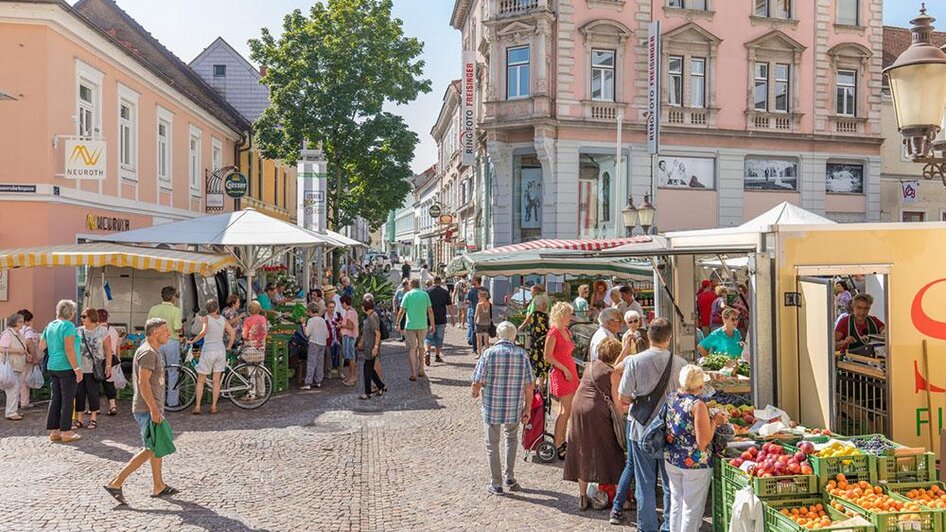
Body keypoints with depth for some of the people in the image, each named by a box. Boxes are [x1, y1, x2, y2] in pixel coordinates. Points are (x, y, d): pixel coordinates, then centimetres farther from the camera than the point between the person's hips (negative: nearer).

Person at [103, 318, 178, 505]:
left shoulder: (153, 351, 16)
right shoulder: (147, 352, -16)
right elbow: (143, 382, -23)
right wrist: (154, 409, -25)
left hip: (151, 407, 11)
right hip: (147, 409, -11)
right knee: (150, 449, -8)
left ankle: (159, 487, 22)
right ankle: (116, 483, -3)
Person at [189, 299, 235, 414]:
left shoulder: (206, 318, -6)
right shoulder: (223, 319, 5)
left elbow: (204, 331, -25)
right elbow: (232, 334, 4)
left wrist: (193, 341, -15)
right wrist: (229, 347, 15)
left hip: (208, 350, -3)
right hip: (220, 350, 3)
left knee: (201, 381, 6)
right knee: (216, 381, 9)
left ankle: (197, 407, 4)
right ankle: (214, 407, 9)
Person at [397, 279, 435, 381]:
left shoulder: (408, 295, -3)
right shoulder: (425, 294, 4)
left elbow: (401, 311, -6)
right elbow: (430, 311, 1)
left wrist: (398, 323, 5)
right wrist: (432, 325, 7)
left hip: (410, 325, -2)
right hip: (423, 325, 2)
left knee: (411, 349, 2)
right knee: (420, 347, 19)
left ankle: (413, 373, -2)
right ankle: (420, 370, 25)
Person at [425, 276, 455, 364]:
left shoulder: (427, 291, -1)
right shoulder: (445, 292, -1)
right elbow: (449, 306, 0)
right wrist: (452, 318, 9)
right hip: (441, 320, 0)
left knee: (428, 337, 5)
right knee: (439, 338, 13)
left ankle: (427, 352, -18)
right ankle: (438, 356, 19)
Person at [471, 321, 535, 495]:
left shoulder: (489, 353, -10)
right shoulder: (522, 354, -5)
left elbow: (477, 383, -11)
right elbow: (529, 385, -4)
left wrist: (474, 392, 12)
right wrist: (528, 409, 5)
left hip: (491, 408, -2)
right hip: (514, 408, 2)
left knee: (492, 445, 15)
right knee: (511, 439, 28)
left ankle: (496, 484, 22)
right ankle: (509, 478, 27)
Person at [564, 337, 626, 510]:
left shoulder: (591, 366, 14)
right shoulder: (613, 373, -3)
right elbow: (617, 401, -3)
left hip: (578, 409, 6)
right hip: (597, 412, -6)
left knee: (582, 452, 12)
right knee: (610, 453, 7)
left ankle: (583, 496, 16)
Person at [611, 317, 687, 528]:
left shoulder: (635, 361, -11)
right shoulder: (679, 363, -9)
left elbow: (623, 397, -8)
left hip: (641, 428, 0)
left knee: (645, 483, 10)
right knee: (670, 482, 15)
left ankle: (648, 526, 18)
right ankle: (670, 525, 23)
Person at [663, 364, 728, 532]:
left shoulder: (671, 399, 1)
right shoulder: (698, 405, -20)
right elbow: (703, 442, -20)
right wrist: (715, 421, -8)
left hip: (671, 460, 7)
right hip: (694, 463, -6)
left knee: (676, 502, 19)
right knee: (692, 508, 7)